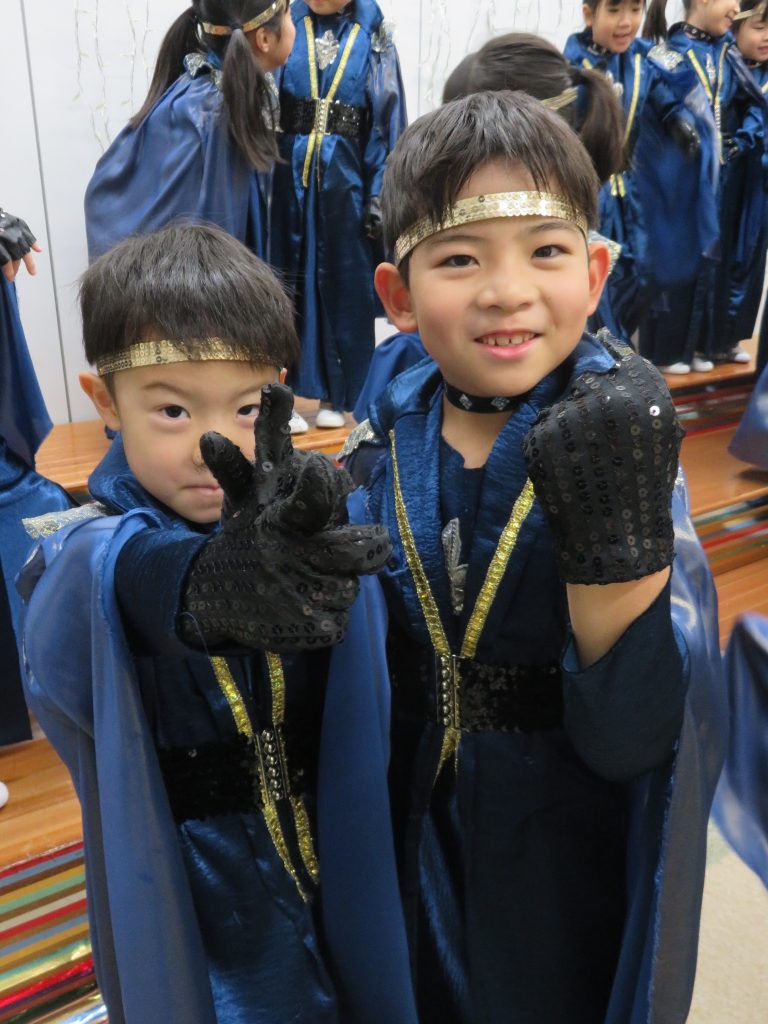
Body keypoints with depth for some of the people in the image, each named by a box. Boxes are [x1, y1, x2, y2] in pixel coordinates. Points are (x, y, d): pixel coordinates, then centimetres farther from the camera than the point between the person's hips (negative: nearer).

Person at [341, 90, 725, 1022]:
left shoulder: (624, 445, -21)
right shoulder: (388, 441, -11)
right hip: (420, 835, 3)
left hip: (573, 865, -2)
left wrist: (616, 539, -41)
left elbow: (633, 741, -26)